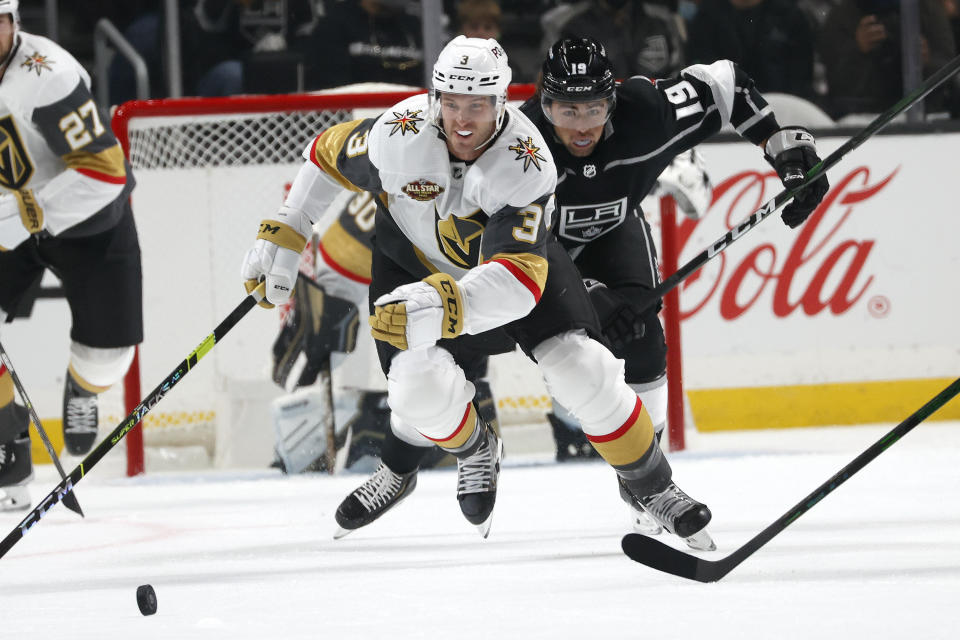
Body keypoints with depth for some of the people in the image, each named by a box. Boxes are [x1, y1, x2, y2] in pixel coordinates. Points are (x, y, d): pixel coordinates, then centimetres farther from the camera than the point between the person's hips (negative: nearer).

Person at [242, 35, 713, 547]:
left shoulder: (525, 164, -36)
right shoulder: (398, 134, -29)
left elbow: (520, 278, -47)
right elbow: (328, 155, -6)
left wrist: (443, 306, -63)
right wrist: (281, 235, -5)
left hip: (516, 251, -1)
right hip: (413, 262, 1)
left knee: (580, 368, -17)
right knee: (423, 386, -21)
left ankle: (652, 485, 6)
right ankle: (472, 449, 16)